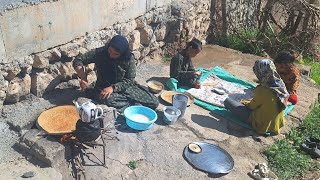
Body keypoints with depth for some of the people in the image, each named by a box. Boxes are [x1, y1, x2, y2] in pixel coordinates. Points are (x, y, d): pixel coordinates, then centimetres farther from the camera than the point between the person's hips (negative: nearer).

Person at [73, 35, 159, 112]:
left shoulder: (129, 58, -14)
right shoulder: (99, 52, -14)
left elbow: (129, 80, -13)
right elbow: (77, 61, -10)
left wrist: (113, 87, -27)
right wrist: (83, 78, -25)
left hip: (124, 87, 1)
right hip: (104, 88, 0)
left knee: (154, 102, -16)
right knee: (108, 99, -40)